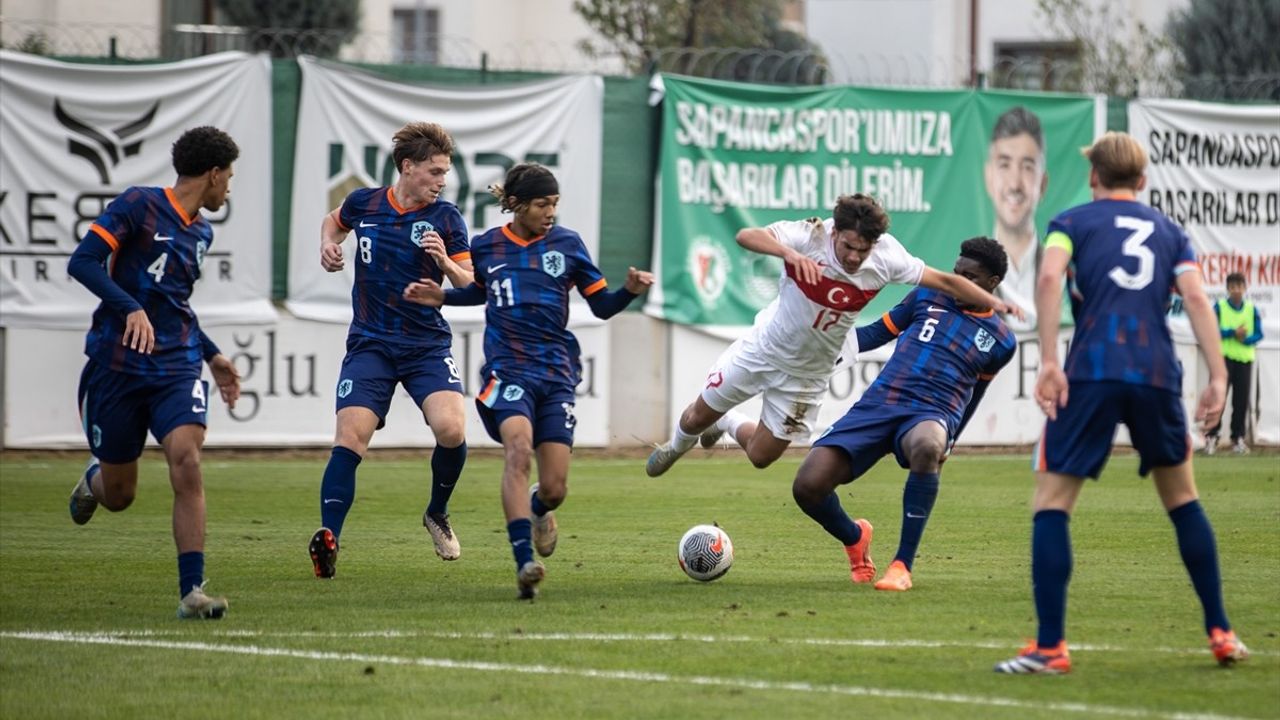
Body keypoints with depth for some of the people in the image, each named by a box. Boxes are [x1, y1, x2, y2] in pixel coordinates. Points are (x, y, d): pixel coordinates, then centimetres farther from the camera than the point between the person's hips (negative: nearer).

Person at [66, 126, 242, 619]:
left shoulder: (201, 232, 14)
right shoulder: (138, 205, -7)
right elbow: (82, 261, -16)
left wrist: (212, 355, 25)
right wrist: (131, 309, -28)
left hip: (177, 369, 4)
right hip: (118, 367, -4)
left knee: (186, 459, -21)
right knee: (118, 495, 5)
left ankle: (191, 591, -19)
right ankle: (92, 479, 45)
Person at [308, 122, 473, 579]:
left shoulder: (446, 218, -2)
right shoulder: (364, 204, 3)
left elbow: (472, 287, -1)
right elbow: (334, 220, 27)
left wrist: (445, 262, -20)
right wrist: (328, 245, 7)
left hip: (427, 344, -1)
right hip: (370, 345, 1)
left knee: (451, 429, -21)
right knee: (350, 439, -16)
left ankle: (437, 514, 6)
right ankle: (328, 540, -18)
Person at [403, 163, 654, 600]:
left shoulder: (566, 244, 4)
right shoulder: (486, 247, 6)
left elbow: (602, 306, 8)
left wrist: (630, 291, -11)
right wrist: (442, 297, 9)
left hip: (557, 373, 1)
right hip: (507, 369, -1)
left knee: (555, 489, -3)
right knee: (519, 448, -30)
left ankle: (537, 510, 39)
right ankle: (524, 564, -36)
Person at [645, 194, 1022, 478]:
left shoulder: (887, 257, -22)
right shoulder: (810, 235, -30)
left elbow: (943, 280, -11)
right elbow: (747, 236, -43)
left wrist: (991, 301, -19)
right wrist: (788, 253, -61)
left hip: (807, 375, 2)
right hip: (764, 348, -2)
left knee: (761, 456, 8)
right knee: (699, 415, 12)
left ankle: (725, 423, 44)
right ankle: (678, 445, 51)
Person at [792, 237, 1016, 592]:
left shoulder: (1000, 340, 12)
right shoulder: (929, 297, 14)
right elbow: (876, 334, 20)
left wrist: (946, 444, 29)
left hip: (932, 415, -2)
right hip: (878, 403, 2)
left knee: (926, 446, -43)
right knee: (807, 486, -17)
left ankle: (902, 565, -30)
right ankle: (854, 538, 20)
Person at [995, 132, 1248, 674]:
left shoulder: (1072, 222, 11)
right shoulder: (1169, 232, 19)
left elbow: (1049, 279, -8)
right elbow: (1195, 297, 5)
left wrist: (1049, 361, -13)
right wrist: (1217, 376, -1)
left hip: (1091, 374, -3)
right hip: (1158, 375, 3)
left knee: (1051, 503, 1)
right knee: (1182, 498, 20)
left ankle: (1050, 646, -9)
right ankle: (1220, 633, 20)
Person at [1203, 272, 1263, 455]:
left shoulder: (1252, 309, 7)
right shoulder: (1219, 306, 0)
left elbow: (1258, 334, 4)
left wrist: (1245, 339, -16)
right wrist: (1233, 332, -18)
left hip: (1245, 359, 3)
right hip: (1224, 357, -3)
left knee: (1241, 400, 2)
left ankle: (1238, 437, 11)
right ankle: (1212, 436, -5)